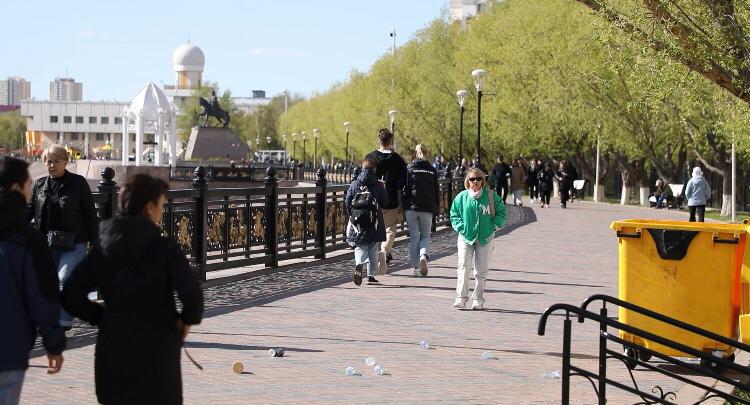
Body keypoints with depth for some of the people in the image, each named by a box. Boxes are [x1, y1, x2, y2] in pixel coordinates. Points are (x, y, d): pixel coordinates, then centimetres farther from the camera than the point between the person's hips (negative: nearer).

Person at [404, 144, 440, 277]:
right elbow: (436, 190, 8)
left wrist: (403, 205, 4)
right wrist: (436, 208, 15)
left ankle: (416, 267, 5)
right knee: (425, 236, 11)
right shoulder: (432, 170, 5)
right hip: (427, 208, 1)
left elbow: (405, 188, -4)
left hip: (411, 207, -1)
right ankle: (424, 256, -18)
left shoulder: (409, 168, -1)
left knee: (414, 237, 7)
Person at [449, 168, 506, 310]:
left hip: (485, 239, 0)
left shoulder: (491, 195, -3)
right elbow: (454, 214, 7)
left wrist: (494, 227, -5)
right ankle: (461, 298, -9)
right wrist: (461, 228, -5)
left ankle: (478, 299, 14)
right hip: (466, 237, 0)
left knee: (481, 271, 5)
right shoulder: (461, 197, -1)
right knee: (463, 268, -10)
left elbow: (501, 212, 5)